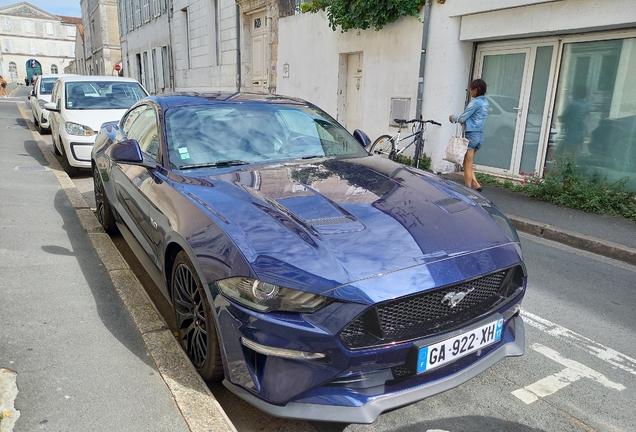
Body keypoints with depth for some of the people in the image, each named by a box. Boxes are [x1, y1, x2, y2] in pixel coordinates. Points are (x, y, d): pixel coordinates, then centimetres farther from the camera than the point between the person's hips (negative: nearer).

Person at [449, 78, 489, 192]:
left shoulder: (475, 102, -14)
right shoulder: (485, 102, 12)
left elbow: (462, 118, -11)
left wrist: (453, 118, 7)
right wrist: (465, 121, 9)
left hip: (471, 135, -9)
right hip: (480, 135, 9)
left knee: (467, 166, -1)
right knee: (467, 164, 18)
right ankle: (476, 185, 11)